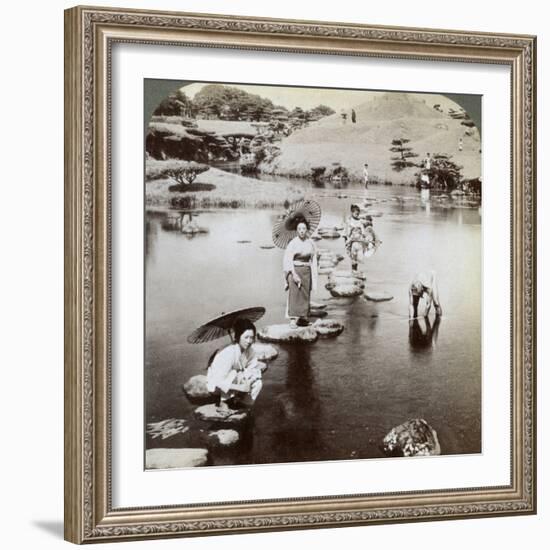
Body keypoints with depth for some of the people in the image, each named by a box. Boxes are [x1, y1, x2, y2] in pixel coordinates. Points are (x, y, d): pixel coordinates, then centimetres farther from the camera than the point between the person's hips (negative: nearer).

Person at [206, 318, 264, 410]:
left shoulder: (250, 351, -10)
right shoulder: (228, 353, -32)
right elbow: (219, 382, -34)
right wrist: (241, 387, -35)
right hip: (216, 385, -6)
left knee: (257, 384, -15)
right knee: (233, 373, -35)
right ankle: (223, 403, -17)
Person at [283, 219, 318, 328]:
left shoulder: (310, 243, 6)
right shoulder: (293, 243, -5)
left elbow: (313, 261, 11)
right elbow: (288, 260, -9)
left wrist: (314, 277, 9)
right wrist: (293, 274, -18)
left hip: (306, 271, 4)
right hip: (294, 270, -4)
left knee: (305, 295, 5)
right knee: (294, 294, -12)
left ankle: (302, 318, 15)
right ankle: (293, 320, -17)